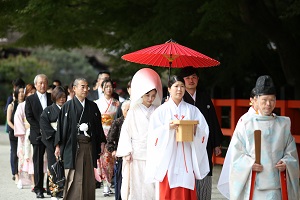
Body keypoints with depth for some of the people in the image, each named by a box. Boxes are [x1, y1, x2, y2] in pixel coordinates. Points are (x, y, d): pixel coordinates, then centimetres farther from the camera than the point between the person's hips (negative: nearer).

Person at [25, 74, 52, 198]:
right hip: (38, 135, -1)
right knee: (38, 162, 1)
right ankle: (38, 189, 6)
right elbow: (29, 117, -2)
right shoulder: (30, 99, 5)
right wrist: (41, 129, -11)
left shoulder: (52, 97, 11)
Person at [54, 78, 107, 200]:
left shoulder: (93, 106, 11)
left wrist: (102, 142, 9)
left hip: (89, 146, 4)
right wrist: (58, 145, -4)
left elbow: (98, 125, 15)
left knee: (89, 178, 7)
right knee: (74, 179, -6)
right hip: (73, 146, -4)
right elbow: (61, 126, 1)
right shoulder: (67, 106, 1)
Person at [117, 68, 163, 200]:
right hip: (137, 156, -1)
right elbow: (126, 132, 5)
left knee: (153, 186, -3)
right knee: (136, 187, -1)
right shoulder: (133, 112, 5)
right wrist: (127, 152, -3)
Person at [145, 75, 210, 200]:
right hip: (168, 159, -2)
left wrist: (196, 129, -13)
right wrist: (167, 128, -19)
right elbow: (153, 133, -3)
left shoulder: (192, 110, 11)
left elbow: (204, 132, 6)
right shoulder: (161, 111, 4)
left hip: (186, 159, 2)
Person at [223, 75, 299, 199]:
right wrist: (249, 164, -14)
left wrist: (286, 163, -8)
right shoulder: (245, 124, 3)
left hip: (275, 183, 1)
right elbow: (236, 153, 1)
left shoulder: (284, 124, 10)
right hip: (252, 183, -1)